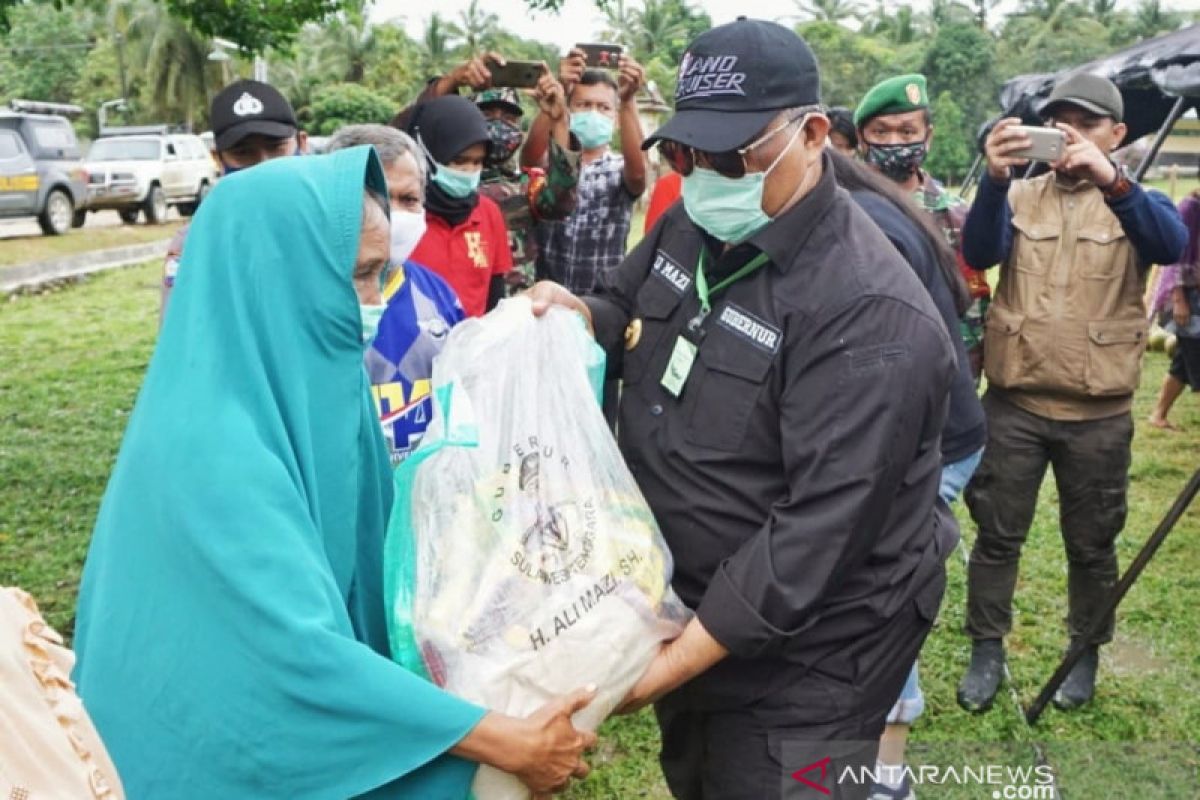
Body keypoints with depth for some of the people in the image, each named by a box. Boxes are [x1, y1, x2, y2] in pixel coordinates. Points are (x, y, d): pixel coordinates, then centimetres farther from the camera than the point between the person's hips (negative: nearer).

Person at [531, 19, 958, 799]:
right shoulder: (692, 227, -2)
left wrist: (671, 664, -30)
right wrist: (578, 314, -9)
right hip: (686, 608, 8)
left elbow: (820, 531, -31)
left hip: (803, 655, -8)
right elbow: (629, 313, 16)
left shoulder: (867, 314, -28)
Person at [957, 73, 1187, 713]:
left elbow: (1172, 245, -21)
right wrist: (995, 178, -35)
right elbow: (979, 253, -16)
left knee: (1091, 544, 13)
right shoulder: (1020, 196, 5)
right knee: (997, 535, 8)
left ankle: (1086, 652, 32)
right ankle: (986, 651, 23)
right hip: (1014, 404, 1)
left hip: (1098, 414, 0)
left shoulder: (1134, 202, 2)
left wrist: (1111, 180, -38)